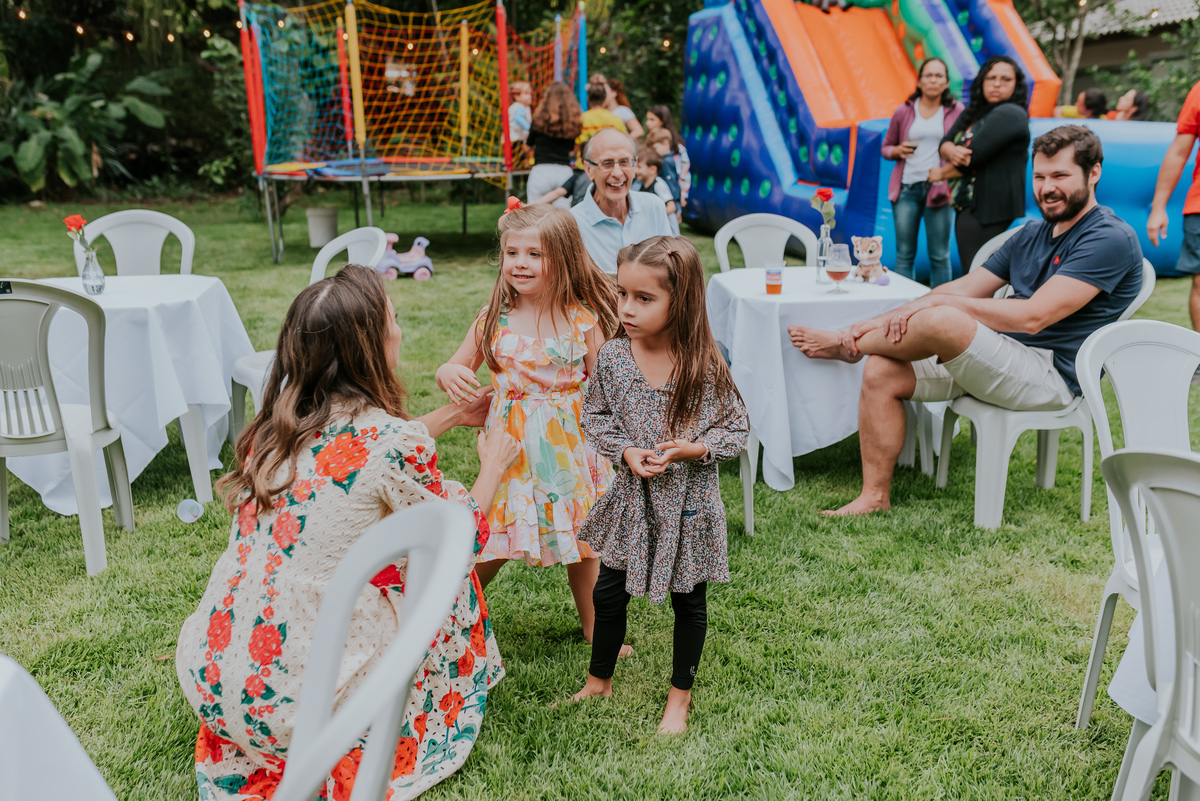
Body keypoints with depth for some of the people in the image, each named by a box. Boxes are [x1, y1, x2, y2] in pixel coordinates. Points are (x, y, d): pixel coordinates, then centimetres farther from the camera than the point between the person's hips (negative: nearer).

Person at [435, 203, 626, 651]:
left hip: (571, 442, 0)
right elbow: (454, 369, 4)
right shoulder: (494, 319, -4)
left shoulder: (583, 319, -8)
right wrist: (449, 375, -19)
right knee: (490, 544, 4)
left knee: (582, 537, 14)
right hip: (512, 442, 0)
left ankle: (594, 627, 35)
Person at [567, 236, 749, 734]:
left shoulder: (705, 366, -19)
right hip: (633, 497, 3)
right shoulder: (613, 356, -10)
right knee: (608, 592, 16)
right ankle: (599, 680, 41)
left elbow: (737, 428, -8)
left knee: (688, 601, 14)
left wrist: (693, 449, -24)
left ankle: (680, 695, 37)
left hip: (688, 503, -3)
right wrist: (625, 451, -14)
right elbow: (594, 416, 2)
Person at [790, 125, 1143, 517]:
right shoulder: (1033, 234, 18)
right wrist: (883, 321, 0)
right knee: (881, 372, -9)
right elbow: (965, 287, 13)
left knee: (942, 321, -33)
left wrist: (939, 303, -16)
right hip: (998, 359, 9)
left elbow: (1033, 316, -21)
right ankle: (874, 496, -1)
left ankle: (847, 344, -2)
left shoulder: (1110, 239, -10)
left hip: (1049, 375, -8)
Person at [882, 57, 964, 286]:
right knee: (904, 254, 2)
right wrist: (898, 151, -4)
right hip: (907, 188, 1)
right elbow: (886, 147, 19)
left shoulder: (957, 111, 7)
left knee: (939, 256, 0)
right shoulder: (903, 111, 10)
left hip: (939, 188, -1)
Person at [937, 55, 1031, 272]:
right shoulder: (973, 112, 18)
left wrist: (942, 173, -1)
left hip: (989, 208, -9)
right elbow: (945, 142, 12)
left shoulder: (1008, 114, -12)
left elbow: (974, 156, -17)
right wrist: (951, 151, -13)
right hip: (968, 205, 9)